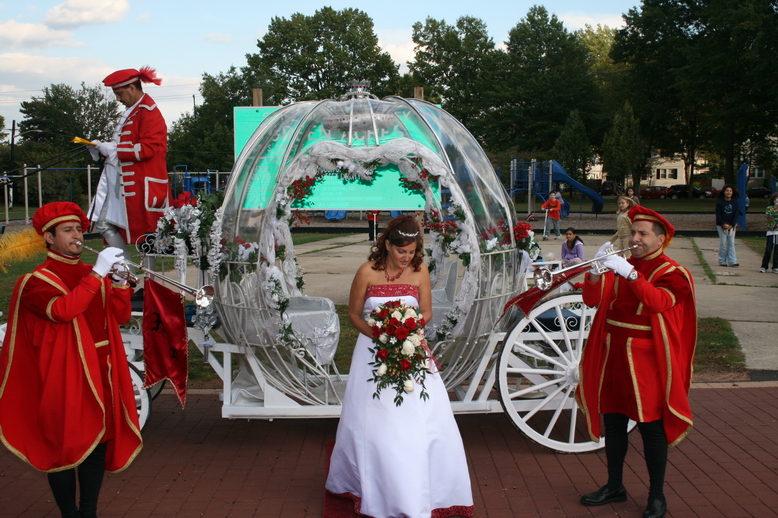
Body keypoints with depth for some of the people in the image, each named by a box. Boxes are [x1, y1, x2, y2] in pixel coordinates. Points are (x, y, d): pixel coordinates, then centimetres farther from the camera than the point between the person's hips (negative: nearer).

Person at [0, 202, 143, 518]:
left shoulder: (92, 275, 13)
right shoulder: (37, 281, -5)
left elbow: (121, 316, 7)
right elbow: (63, 310, -25)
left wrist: (119, 282, -9)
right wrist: (97, 274, -23)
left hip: (100, 373, 6)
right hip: (63, 376, -5)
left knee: (99, 441, 8)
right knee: (65, 445, 0)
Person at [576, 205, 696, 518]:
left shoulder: (672, 273, -3)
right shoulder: (621, 266, 10)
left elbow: (659, 301, -24)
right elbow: (592, 299, 1)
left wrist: (630, 273, -31)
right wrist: (597, 270, -16)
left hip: (646, 360, -5)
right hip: (613, 355, 5)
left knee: (651, 427, 0)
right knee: (613, 422, 12)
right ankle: (614, 487, 26)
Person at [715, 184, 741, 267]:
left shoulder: (735, 202, 4)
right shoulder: (720, 202, -3)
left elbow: (736, 214, 3)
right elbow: (718, 214, -5)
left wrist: (731, 225, -8)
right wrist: (724, 224, -13)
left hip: (732, 225, 2)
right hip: (721, 225, -2)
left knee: (731, 242, -1)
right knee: (723, 242, -4)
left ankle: (732, 261, -3)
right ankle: (722, 261, 3)